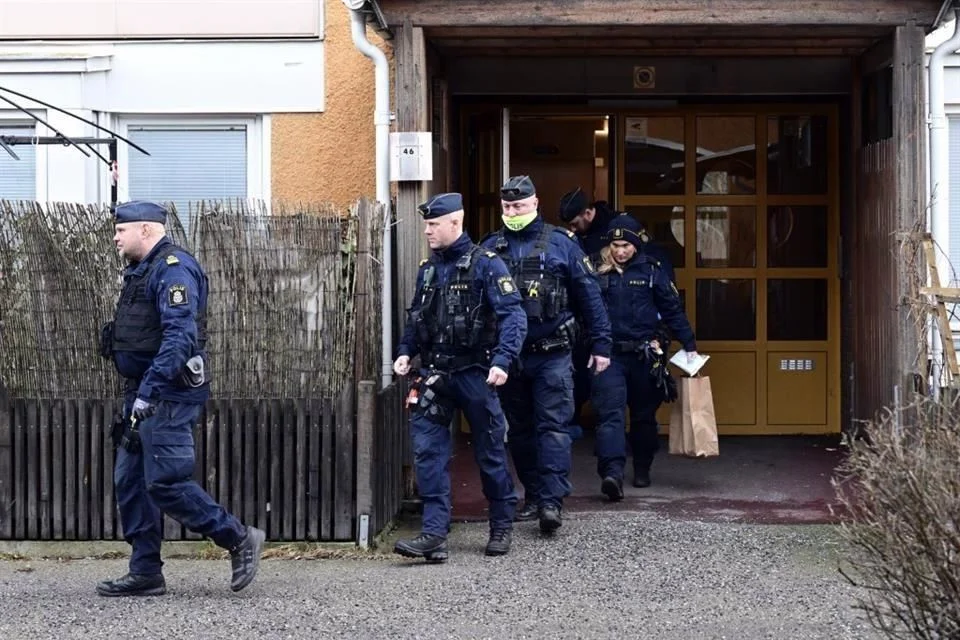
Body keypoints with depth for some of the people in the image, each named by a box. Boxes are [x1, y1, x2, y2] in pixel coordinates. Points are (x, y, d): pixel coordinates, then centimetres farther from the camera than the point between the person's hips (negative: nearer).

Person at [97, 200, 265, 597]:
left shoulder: (173, 269, -14)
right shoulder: (142, 271, 18)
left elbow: (180, 336, -25)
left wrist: (148, 391, -29)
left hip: (168, 396, -10)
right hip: (143, 393, 10)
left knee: (165, 483, -11)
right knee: (130, 481, 8)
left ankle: (239, 539, 2)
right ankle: (145, 574, 12)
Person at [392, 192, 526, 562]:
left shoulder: (485, 265, -9)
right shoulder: (428, 269, 11)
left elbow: (513, 315, -15)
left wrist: (503, 360, -26)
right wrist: (405, 352, 5)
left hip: (474, 374, -5)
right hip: (434, 374, 5)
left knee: (489, 451, 7)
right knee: (428, 451, -5)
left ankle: (502, 526, 23)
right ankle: (434, 533, -5)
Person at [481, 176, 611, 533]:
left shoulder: (560, 243, 1)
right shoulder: (490, 248, 6)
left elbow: (588, 295, 3)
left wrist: (601, 344, -1)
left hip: (552, 354, -3)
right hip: (509, 354, 3)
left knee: (553, 427, -8)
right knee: (520, 429, 11)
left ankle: (552, 501, -12)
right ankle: (532, 496, 21)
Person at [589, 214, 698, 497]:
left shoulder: (651, 271, 2)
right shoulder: (598, 272, 2)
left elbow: (673, 310, 5)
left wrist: (689, 345, 1)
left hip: (643, 355, 1)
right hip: (609, 355, -1)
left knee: (644, 415, 12)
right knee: (610, 413, -15)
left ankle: (642, 470, 30)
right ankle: (612, 473, -25)